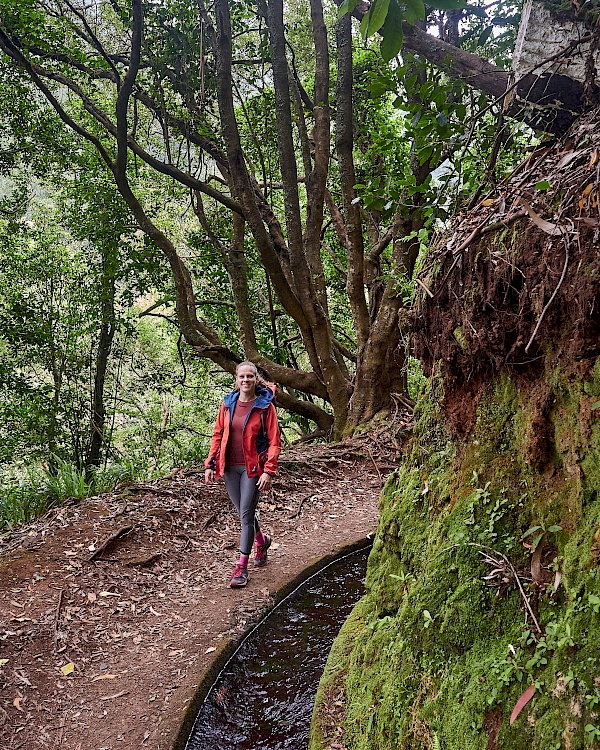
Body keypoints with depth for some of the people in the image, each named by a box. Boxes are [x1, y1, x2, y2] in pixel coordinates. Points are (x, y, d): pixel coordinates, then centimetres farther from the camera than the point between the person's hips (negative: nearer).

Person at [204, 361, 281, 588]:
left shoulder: (265, 406, -8)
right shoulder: (228, 404, 3)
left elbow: (274, 441, -9)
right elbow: (217, 435, 8)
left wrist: (268, 471, -16)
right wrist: (210, 464, 3)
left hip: (252, 467, -4)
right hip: (229, 467, 4)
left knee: (246, 514, -3)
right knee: (243, 512, 16)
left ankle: (242, 566, 7)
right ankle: (261, 540, 44)